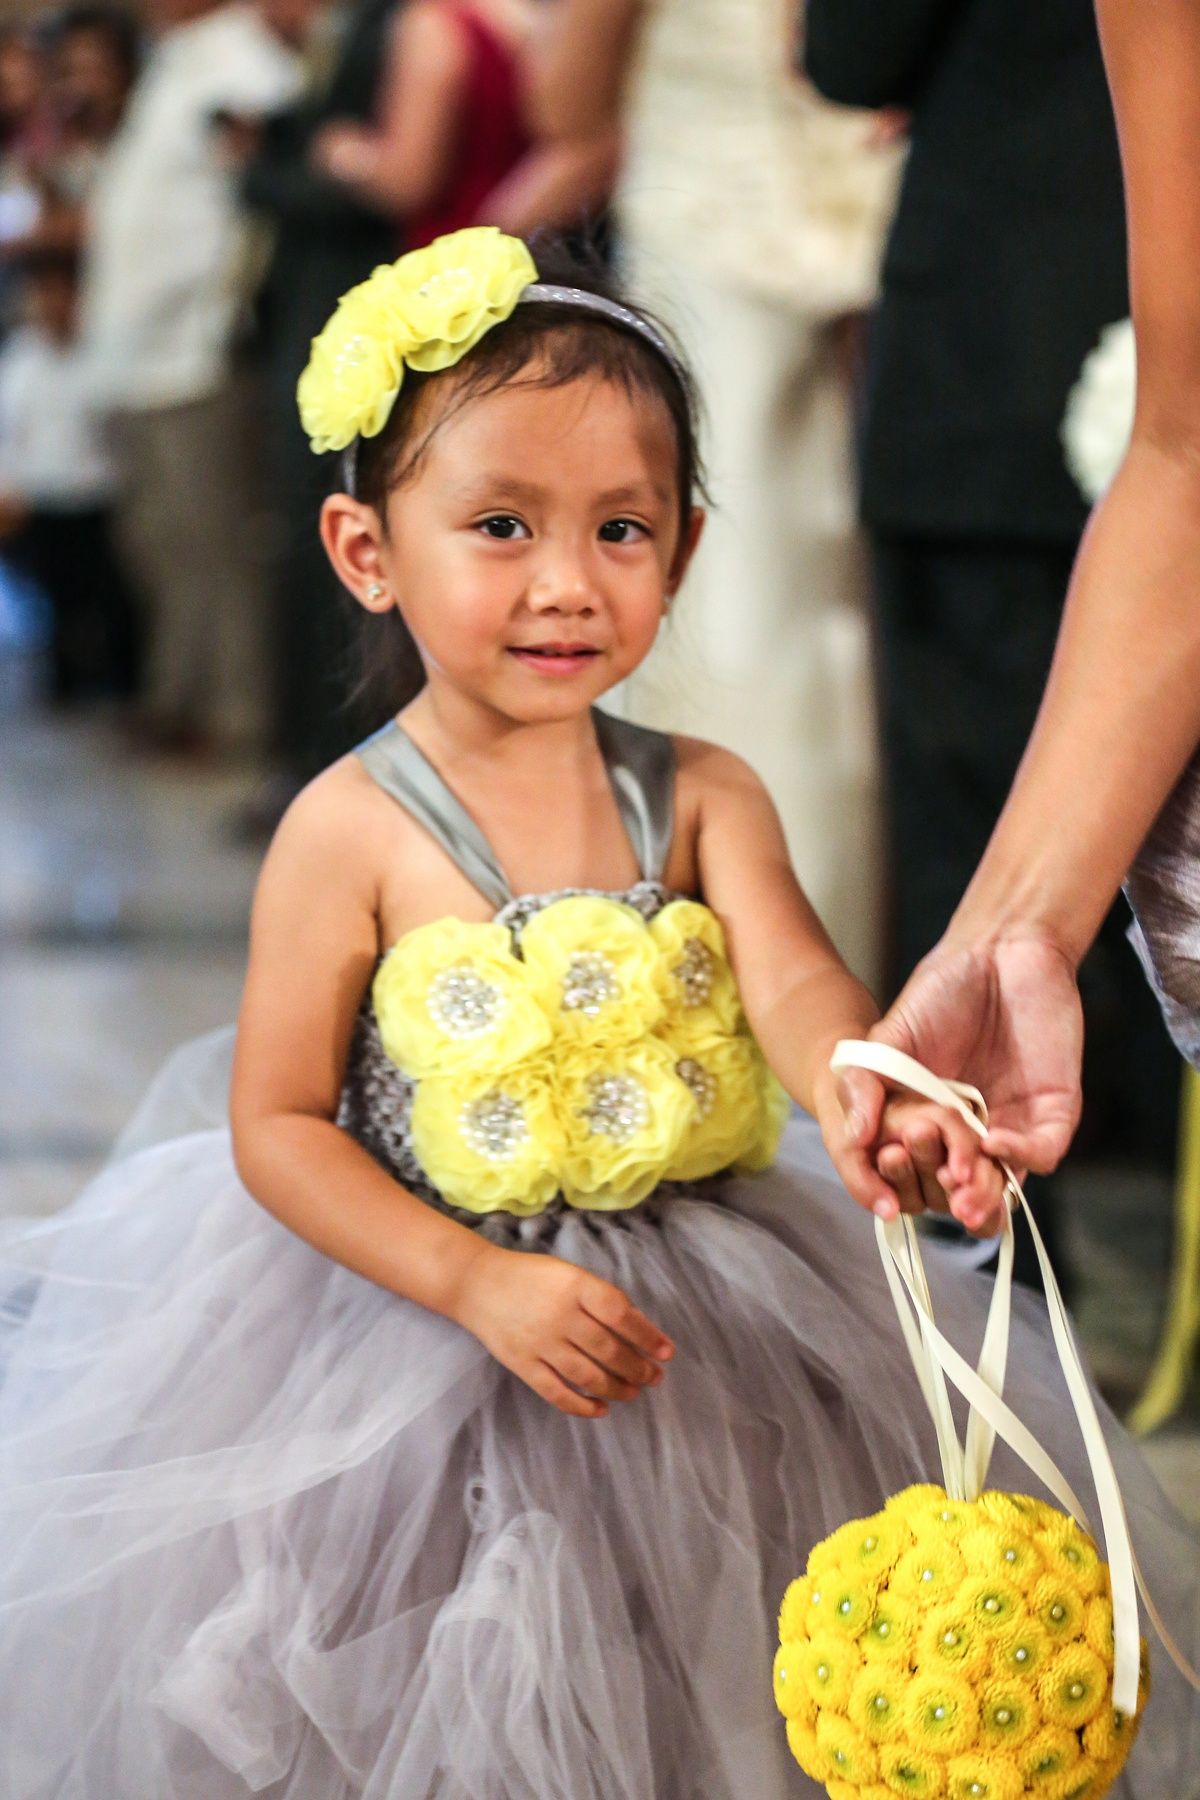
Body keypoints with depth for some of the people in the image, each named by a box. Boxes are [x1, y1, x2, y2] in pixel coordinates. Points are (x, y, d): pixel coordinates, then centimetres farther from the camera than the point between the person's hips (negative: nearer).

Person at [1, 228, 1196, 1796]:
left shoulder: (700, 798, -3)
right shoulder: (352, 831, -12)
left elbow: (796, 980, -19)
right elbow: (274, 1125, -10)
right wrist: (480, 1284, -21)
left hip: (705, 1328, 3)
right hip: (413, 1318, -3)